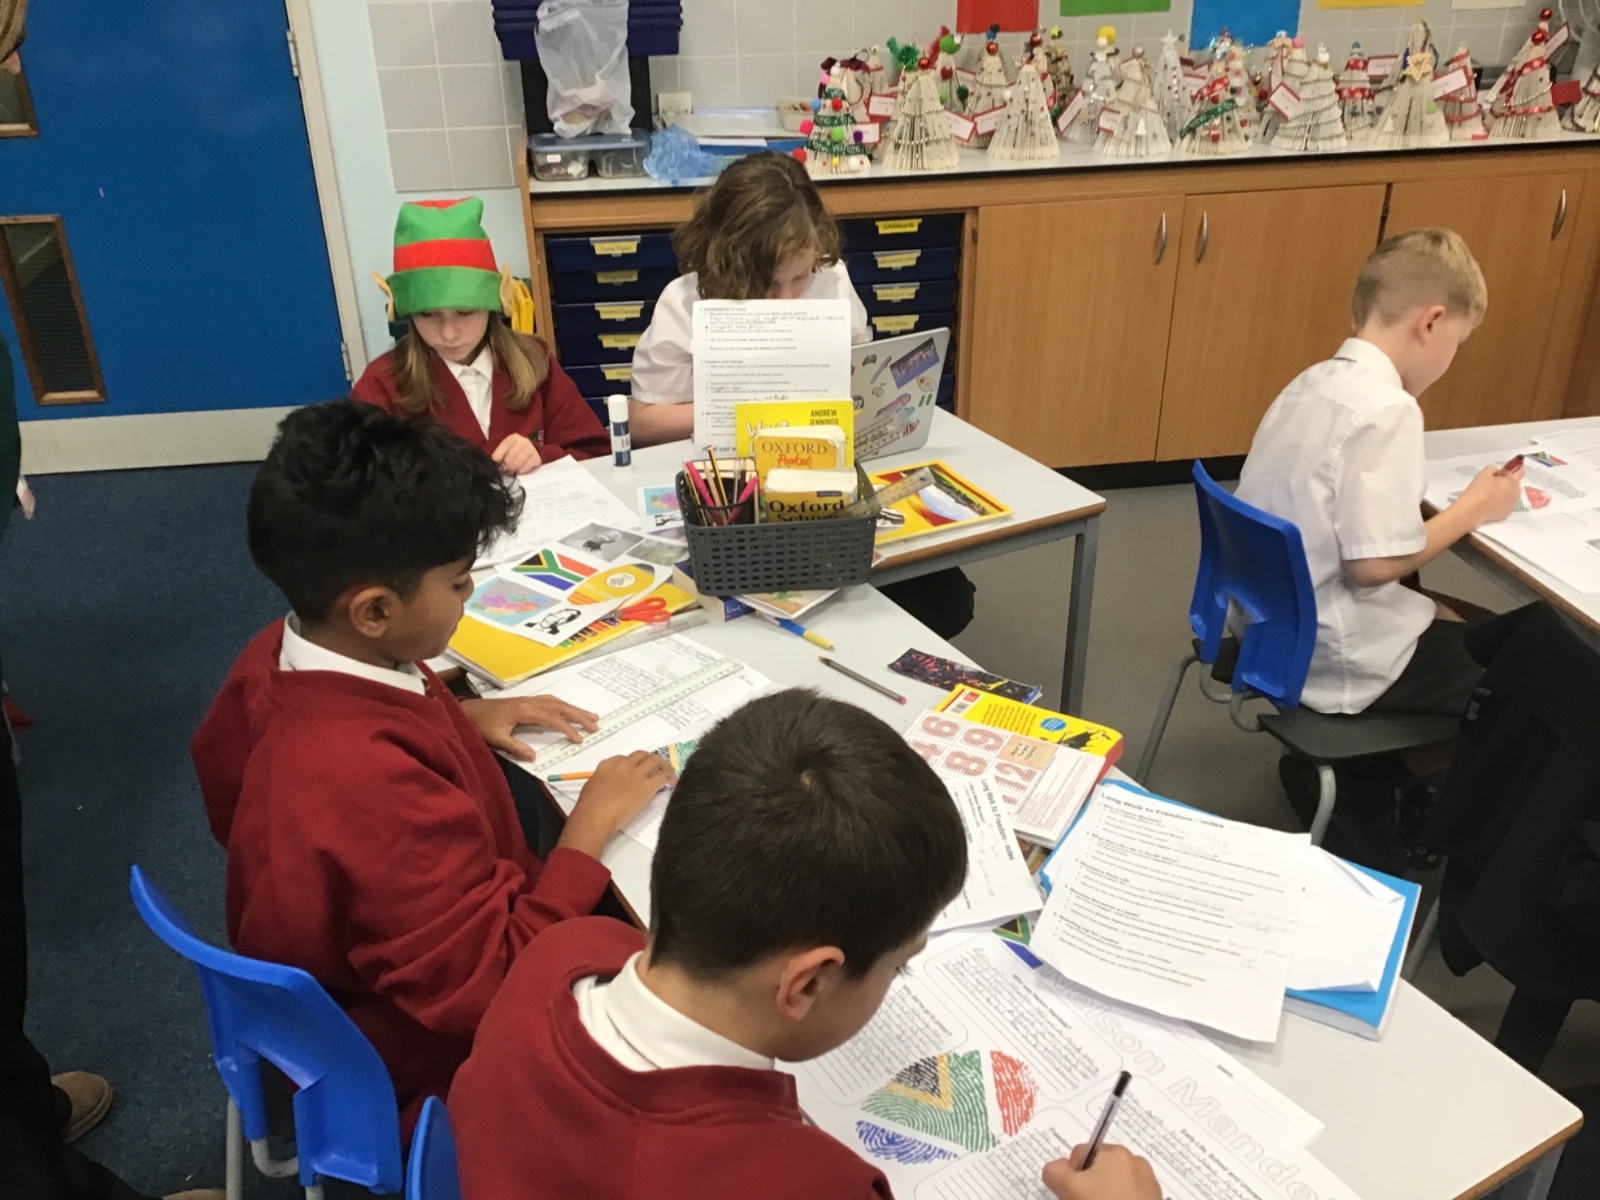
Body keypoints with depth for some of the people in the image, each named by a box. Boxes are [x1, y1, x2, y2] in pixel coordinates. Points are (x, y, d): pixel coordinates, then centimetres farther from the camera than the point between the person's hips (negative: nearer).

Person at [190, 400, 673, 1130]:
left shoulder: (278, 657, -13)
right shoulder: (372, 788, -41)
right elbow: (495, 985, -32)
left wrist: (458, 716, 1)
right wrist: (592, 824, -23)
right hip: (417, 1072, -8)